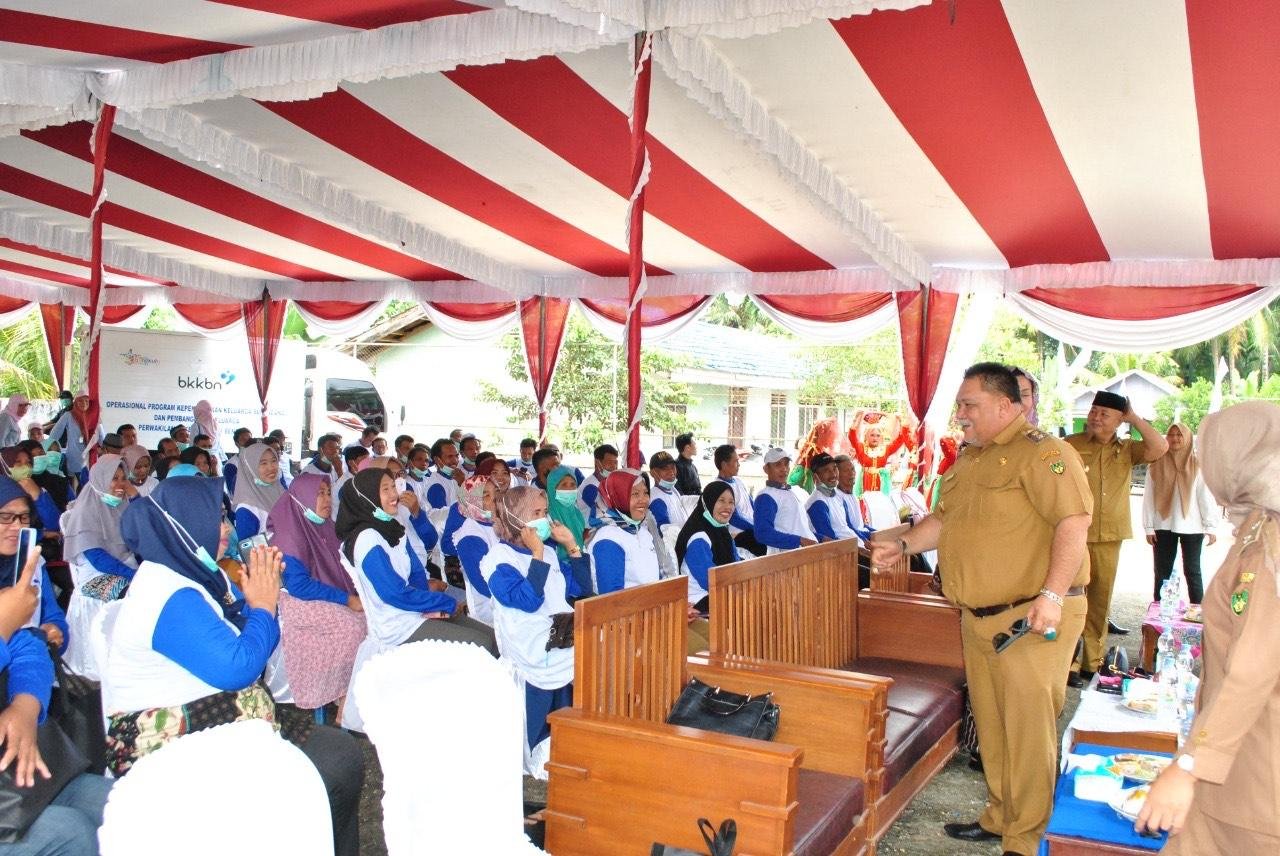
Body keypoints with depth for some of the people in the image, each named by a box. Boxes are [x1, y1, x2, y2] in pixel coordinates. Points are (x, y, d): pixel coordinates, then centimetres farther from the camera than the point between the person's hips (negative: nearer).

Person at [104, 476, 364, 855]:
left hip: (218, 718, 9)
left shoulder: (199, 572, 8)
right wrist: (263, 605, -10)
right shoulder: (171, 597, -20)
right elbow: (237, 668, -23)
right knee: (334, 767, -18)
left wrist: (264, 594, -2)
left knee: (342, 752, -6)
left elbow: (255, 649, 15)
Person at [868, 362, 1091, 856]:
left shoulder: (1042, 453, -12)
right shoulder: (969, 460, 16)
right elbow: (945, 519, 25)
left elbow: (1074, 523, -20)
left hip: (1033, 619, -8)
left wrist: (1052, 594, -27)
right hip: (979, 618, 8)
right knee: (990, 723, 16)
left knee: (1028, 727, -2)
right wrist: (902, 545, 10)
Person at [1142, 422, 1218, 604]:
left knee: (1192, 571, 8)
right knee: (1162, 572, 8)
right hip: (1163, 526, 1)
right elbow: (1148, 498, 1)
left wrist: (1210, 526, -6)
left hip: (1191, 527, -1)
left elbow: (1206, 497, -2)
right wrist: (1149, 526, -2)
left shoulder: (1197, 465, -1)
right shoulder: (1156, 465, 1)